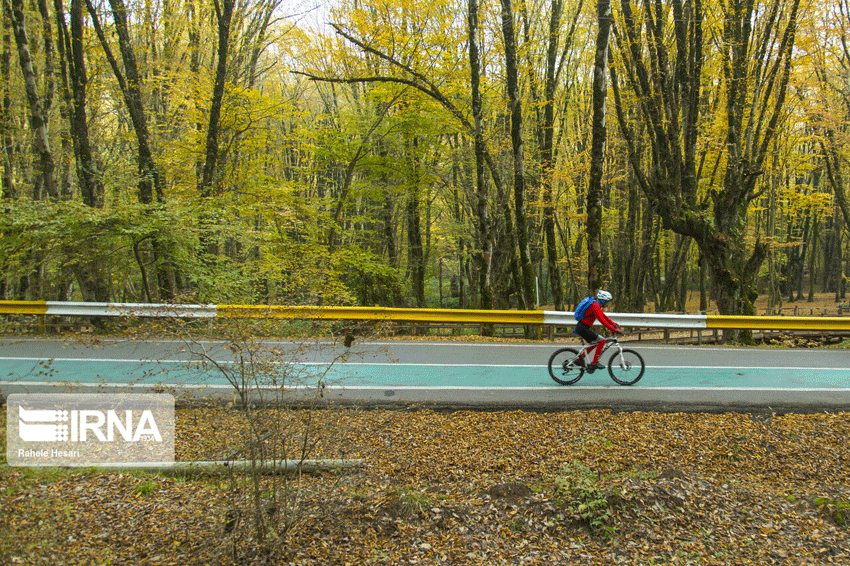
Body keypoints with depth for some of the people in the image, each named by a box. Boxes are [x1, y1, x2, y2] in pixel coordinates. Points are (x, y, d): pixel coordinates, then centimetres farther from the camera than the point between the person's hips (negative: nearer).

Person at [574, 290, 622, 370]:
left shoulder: (596, 305, 14)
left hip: (581, 328, 11)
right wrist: (614, 330, -28)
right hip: (582, 328, -11)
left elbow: (604, 316, 24)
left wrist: (614, 324, 15)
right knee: (602, 341, -11)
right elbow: (602, 320, -27)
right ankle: (594, 363, -7)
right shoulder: (595, 306, -18)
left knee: (594, 343, 23)